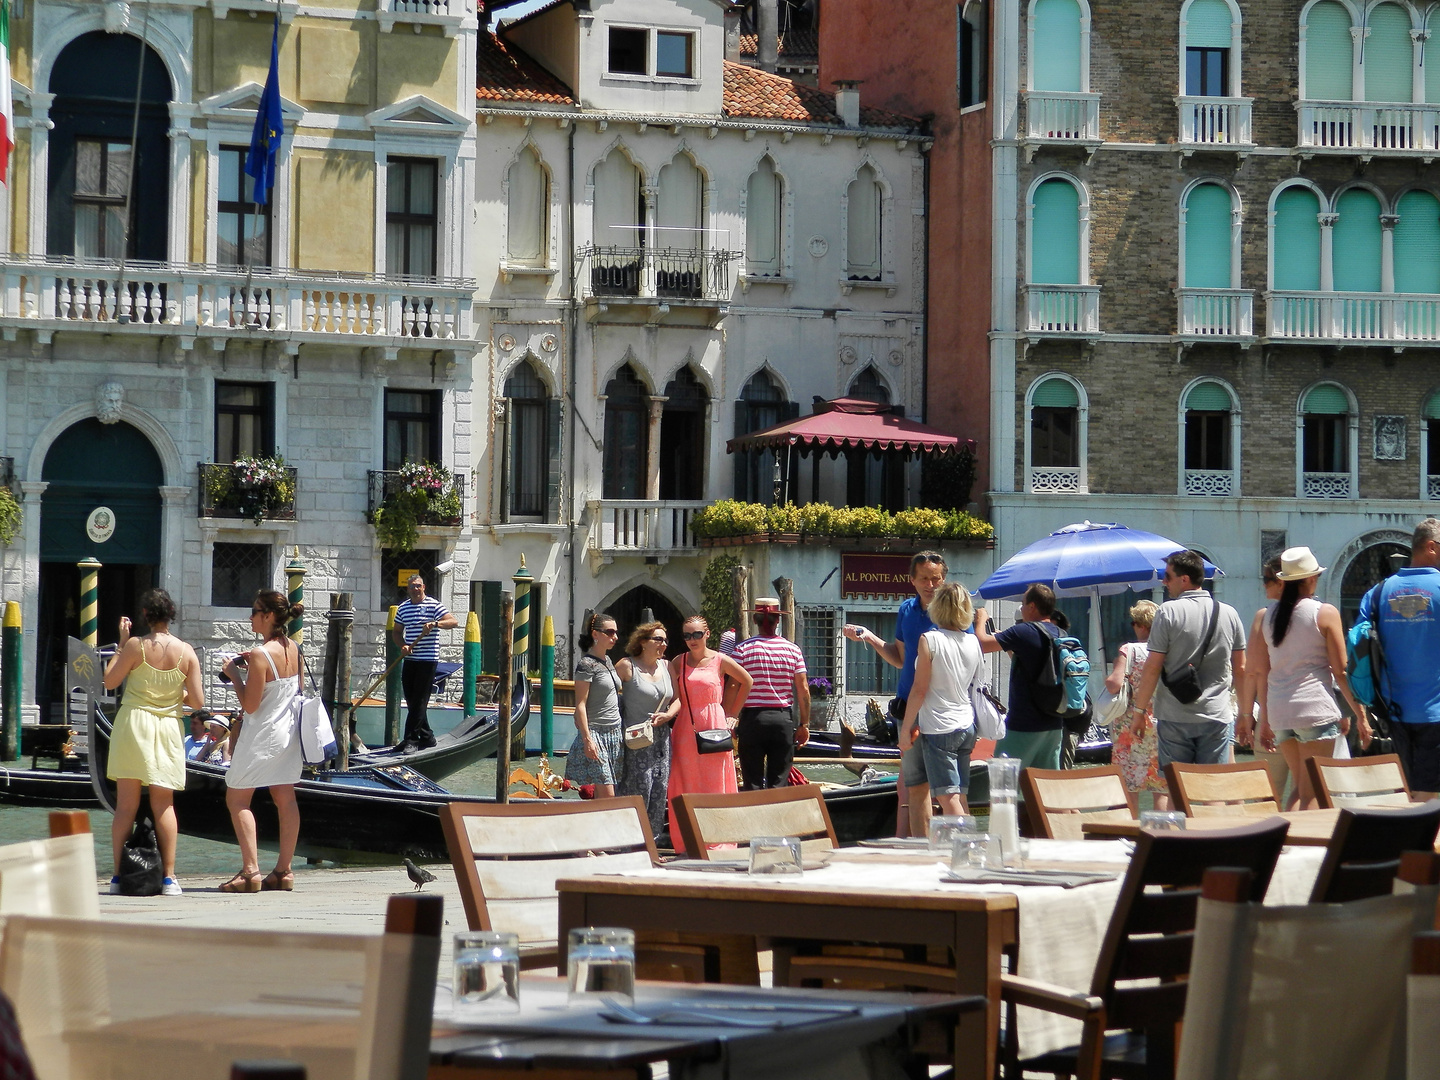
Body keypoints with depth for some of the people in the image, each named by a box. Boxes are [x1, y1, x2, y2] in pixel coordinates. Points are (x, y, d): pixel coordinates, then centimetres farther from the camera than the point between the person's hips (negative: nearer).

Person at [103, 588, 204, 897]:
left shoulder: (135, 646, -9)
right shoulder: (186, 652, -2)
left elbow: (109, 681, 1)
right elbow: (198, 702, -2)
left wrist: (121, 644, 6)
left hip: (133, 724, -1)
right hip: (168, 729, 2)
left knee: (126, 805, 3)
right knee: (163, 805, 8)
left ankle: (119, 875, 2)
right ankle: (168, 877, 3)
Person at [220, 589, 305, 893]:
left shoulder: (260, 655, -19)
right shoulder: (293, 649, 3)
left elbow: (250, 705, -19)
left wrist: (235, 674, -6)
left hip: (262, 735, -8)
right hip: (289, 731, 8)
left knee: (237, 800, 1)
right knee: (285, 800, 9)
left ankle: (250, 871, -8)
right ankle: (283, 871, 10)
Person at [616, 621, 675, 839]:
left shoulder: (666, 667, 13)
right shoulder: (628, 666, -5)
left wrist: (667, 715, -4)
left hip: (661, 738, 6)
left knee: (659, 792, 4)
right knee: (639, 791, -10)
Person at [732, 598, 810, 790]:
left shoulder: (743, 649, -4)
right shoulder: (793, 649, 2)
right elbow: (803, 689, 2)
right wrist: (804, 724, 10)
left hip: (752, 718, -2)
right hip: (783, 718, 2)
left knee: (752, 782, 2)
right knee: (779, 782, 6)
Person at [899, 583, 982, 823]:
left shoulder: (930, 640, -11)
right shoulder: (973, 642, 6)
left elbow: (920, 689, -11)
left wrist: (906, 727, -4)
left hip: (939, 728, -7)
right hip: (967, 726, 7)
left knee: (948, 796, -8)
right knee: (960, 796, 12)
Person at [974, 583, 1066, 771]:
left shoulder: (1024, 631, -15)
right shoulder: (1059, 635, 10)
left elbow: (982, 644, -12)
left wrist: (981, 620, 6)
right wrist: (1008, 647, 24)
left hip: (1024, 725, -8)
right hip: (1054, 725, 8)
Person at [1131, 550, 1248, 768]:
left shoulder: (1168, 613, -7)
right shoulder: (1229, 614, 6)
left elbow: (1152, 668, -8)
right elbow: (1240, 670, 9)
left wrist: (1139, 709, 1)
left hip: (1175, 718, -3)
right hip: (1217, 716, 3)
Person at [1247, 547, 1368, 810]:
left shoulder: (1268, 615, 9)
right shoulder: (1325, 613, -5)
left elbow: (1260, 671, 12)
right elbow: (1341, 670, -6)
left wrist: (1266, 719, 20)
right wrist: (1360, 714, 2)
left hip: (1279, 711, 5)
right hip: (1316, 709, -5)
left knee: (1300, 787, 17)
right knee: (1313, 793, -2)